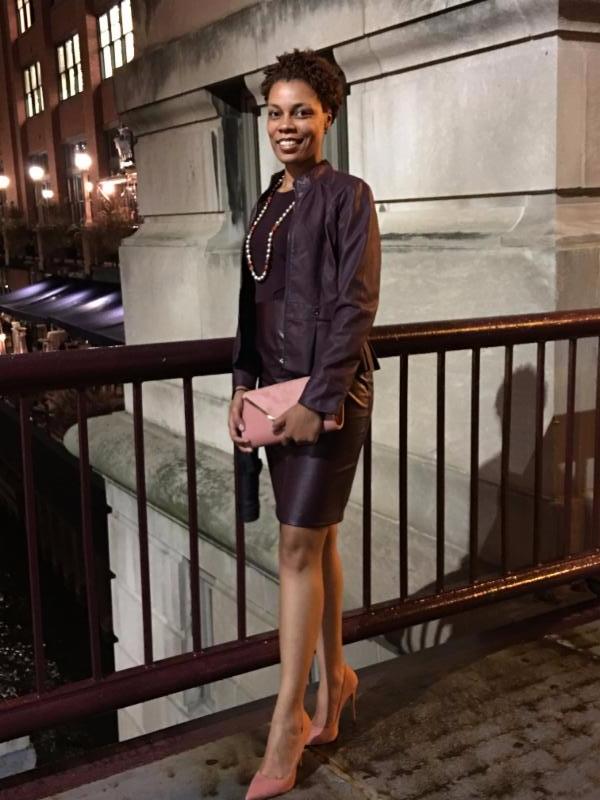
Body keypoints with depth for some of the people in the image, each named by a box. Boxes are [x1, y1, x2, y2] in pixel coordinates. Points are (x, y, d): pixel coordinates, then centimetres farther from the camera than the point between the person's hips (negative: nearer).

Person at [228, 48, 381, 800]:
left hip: (331, 389, -6)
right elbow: (252, 303, 15)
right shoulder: (267, 202, 14)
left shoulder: (346, 195, -7)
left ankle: (288, 719, 8)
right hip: (279, 388, 7)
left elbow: (354, 307, -13)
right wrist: (243, 385, 6)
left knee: (299, 548, -4)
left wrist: (319, 399, -18)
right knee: (316, 541, 14)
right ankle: (334, 676, 30)